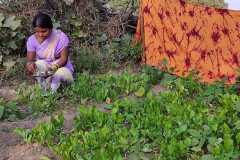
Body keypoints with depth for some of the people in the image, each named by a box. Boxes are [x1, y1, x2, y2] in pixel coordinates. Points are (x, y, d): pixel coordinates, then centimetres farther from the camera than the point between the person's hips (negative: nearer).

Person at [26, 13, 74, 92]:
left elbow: (64, 58, -17)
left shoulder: (61, 36, -17)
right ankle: (44, 90, -14)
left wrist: (54, 67, -37)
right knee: (39, 64, -31)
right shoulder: (32, 40, -10)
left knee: (61, 73, -35)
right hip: (42, 70, 2)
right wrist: (30, 64, -37)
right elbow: (29, 60, -12)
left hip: (61, 68, -2)